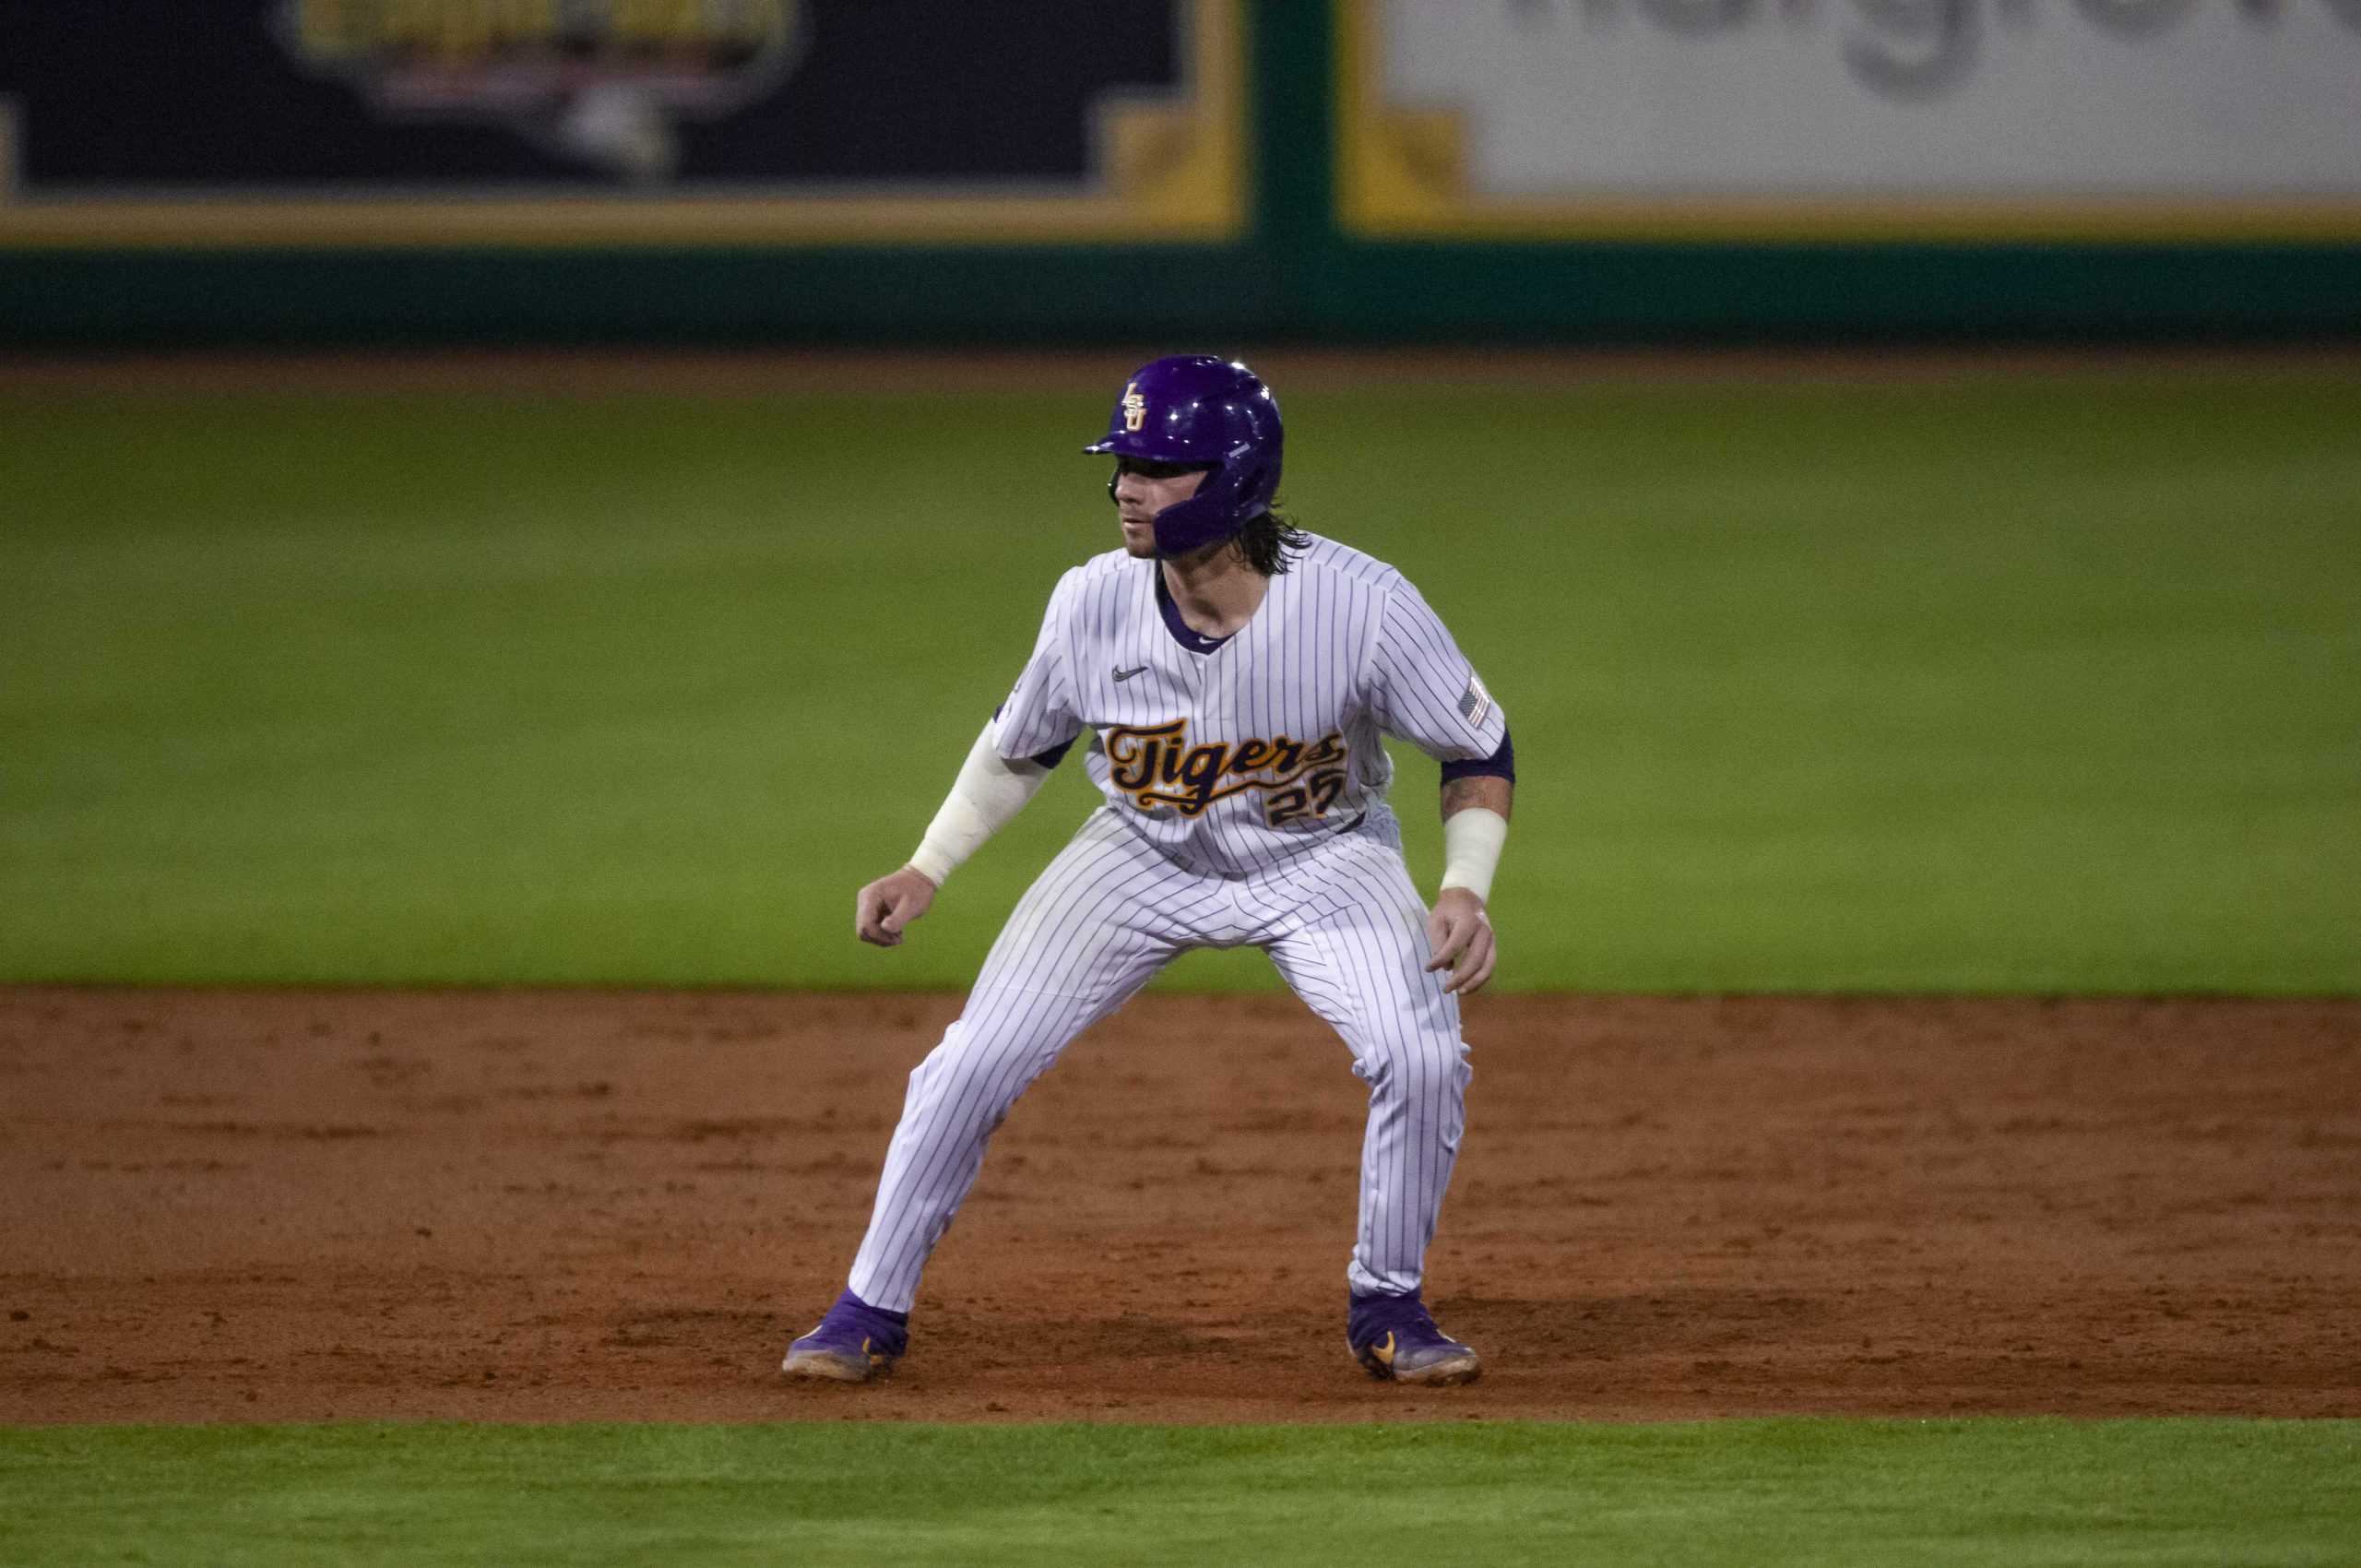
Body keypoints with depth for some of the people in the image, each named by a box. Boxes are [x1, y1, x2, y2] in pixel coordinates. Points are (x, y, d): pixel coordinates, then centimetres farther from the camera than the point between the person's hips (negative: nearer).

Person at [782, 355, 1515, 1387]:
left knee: (1422, 1058, -23)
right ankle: (871, 1310, 12)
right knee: (972, 1062, -8)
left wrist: (1465, 889, -30)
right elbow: (1023, 745, -1)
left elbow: (1481, 752, -16)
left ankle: (1386, 1306, 1)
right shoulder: (1095, 603, -23)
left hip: (1321, 859, -2)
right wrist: (926, 872, -6)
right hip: (1147, 857, 2)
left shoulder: (1359, 603, -31)